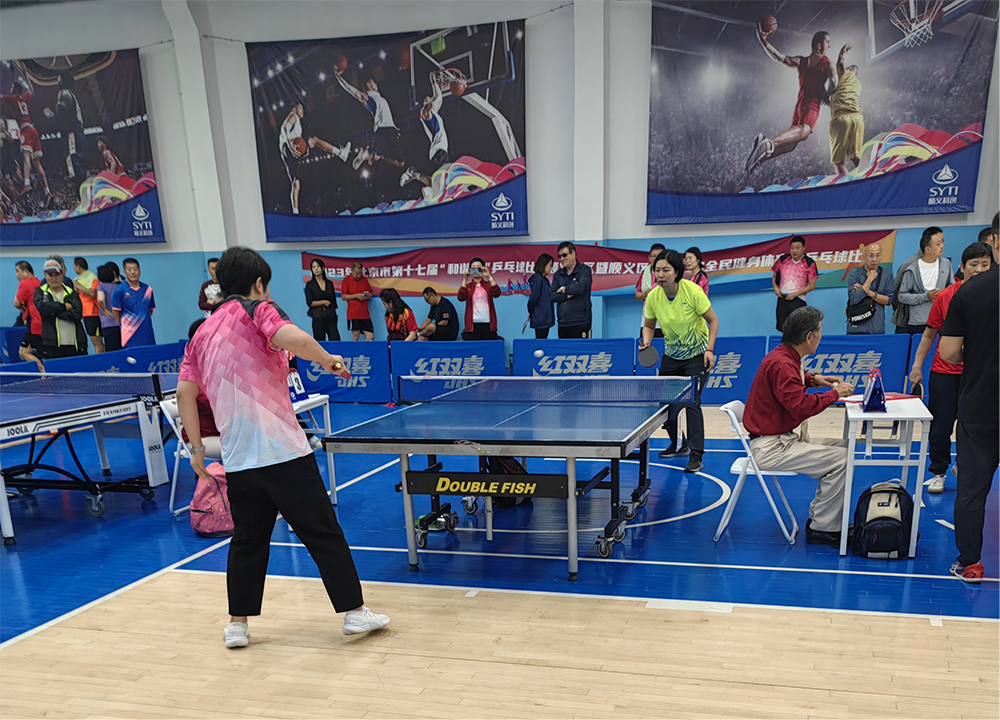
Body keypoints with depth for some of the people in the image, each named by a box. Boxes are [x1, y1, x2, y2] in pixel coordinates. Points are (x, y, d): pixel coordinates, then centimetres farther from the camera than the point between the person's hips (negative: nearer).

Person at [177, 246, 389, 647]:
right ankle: (355, 612, 11)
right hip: (283, 451, -6)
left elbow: (185, 392, 9)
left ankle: (238, 625, 25)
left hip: (238, 460, 6)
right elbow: (296, 340, -22)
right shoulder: (257, 310, -1)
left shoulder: (202, 333, 16)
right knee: (323, 532, 4)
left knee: (247, 540, 20)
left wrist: (197, 448, 14)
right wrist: (327, 360, -4)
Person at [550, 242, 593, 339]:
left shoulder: (584, 270, 1)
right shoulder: (558, 274, 15)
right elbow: (551, 295, 4)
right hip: (563, 323, 5)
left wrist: (563, 290, -1)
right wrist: (568, 295, -10)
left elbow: (579, 288, -16)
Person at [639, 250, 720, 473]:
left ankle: (696, 456, -5)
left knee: (692, 403, -14)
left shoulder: (692, 291, -23)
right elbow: (649, 325, 2)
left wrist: (709, 350, -23)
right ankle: (676, 445, 31)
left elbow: (713, 321, -14)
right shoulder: (653, 297, -13)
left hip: (697, 354, -4)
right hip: (671, 355, 4)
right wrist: (646, 341, -18)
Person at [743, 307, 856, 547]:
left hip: (783, 438, 11)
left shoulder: (785, 357, 11)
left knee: (844, 447, 10)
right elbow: (801, 406, -29)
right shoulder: (781, 364, -22)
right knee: (840, 459, -18)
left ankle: (817, 517, 15)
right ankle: (823, 529, -4)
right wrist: (834, 393, -16)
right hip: (771, 447, -11)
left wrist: (813, 379, 17)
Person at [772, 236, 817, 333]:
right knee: (782, 328, 9)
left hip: (798, 300, -3)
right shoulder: (782, 259, 6)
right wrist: (775, 287, -1)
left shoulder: (810, 263, -3)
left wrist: (795, 294, -12)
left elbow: (812, 285, -4)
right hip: (782, 298, 4)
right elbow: (774, 276, 19)